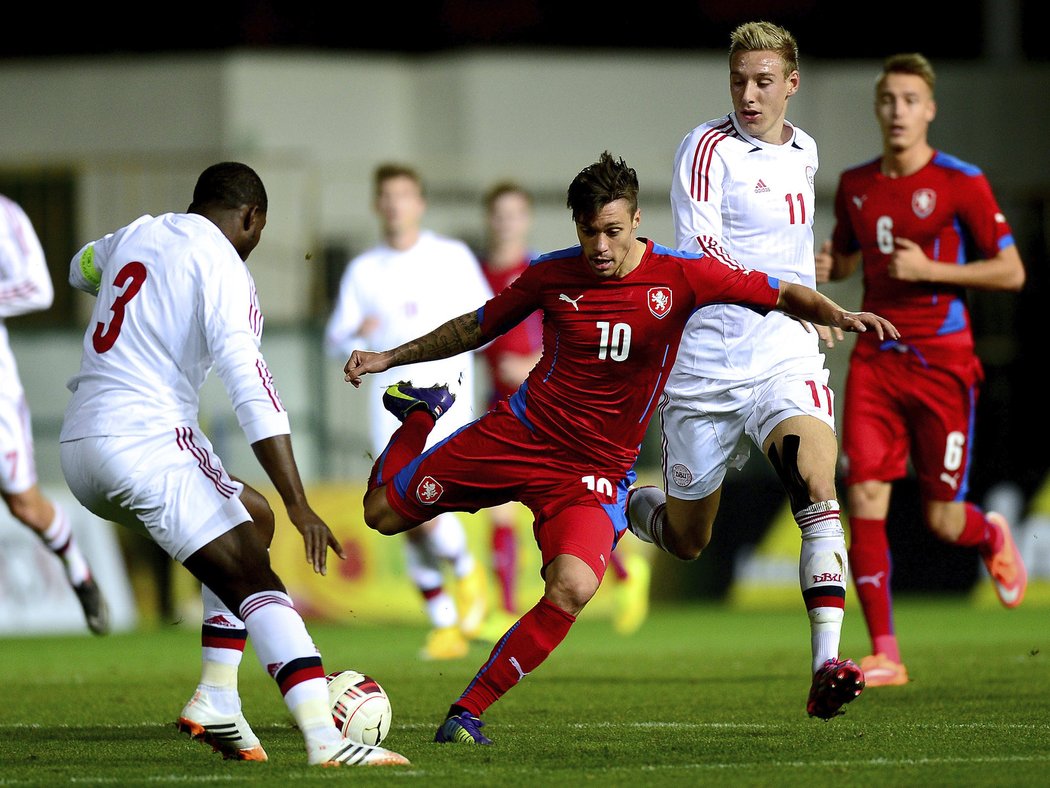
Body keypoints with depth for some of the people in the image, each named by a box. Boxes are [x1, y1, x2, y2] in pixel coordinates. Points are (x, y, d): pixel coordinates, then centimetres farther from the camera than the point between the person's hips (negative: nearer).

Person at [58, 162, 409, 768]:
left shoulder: (135, 235, 16)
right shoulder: (222, 266, -7)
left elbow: (82, 269, 43)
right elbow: (251, 387, -17)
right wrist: (300, 506, -19)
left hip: (79, 446, 8)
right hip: (146, 440, -8)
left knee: (252, 518, 24)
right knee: (256, 581, -13)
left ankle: (217, 700, 15)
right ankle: (325, 740, -30)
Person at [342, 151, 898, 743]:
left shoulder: (678, 276, -10)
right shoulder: (551, 274, -5)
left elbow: (782, 294, -4)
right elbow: (477, 327, 12)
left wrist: (839, 315, -24)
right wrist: (390, 358, 9)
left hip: (596, 472, -2)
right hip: (520, 436, 2)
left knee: (573, 589, -29)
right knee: (384, 512, 6)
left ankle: (468, 712, -17)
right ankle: (422, 412, 39)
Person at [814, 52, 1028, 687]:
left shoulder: (961, 182, -6)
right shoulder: (855, 185, 9)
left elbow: (1012, 272, -6)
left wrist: (930, 269, -17)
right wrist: (828, 266, 2)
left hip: (943, 361, -4)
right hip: (876, 358, 4)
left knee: (942, 520, 0)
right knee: (865, 501, -11)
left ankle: (993, 537, 38)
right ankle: (884, 654, -6)